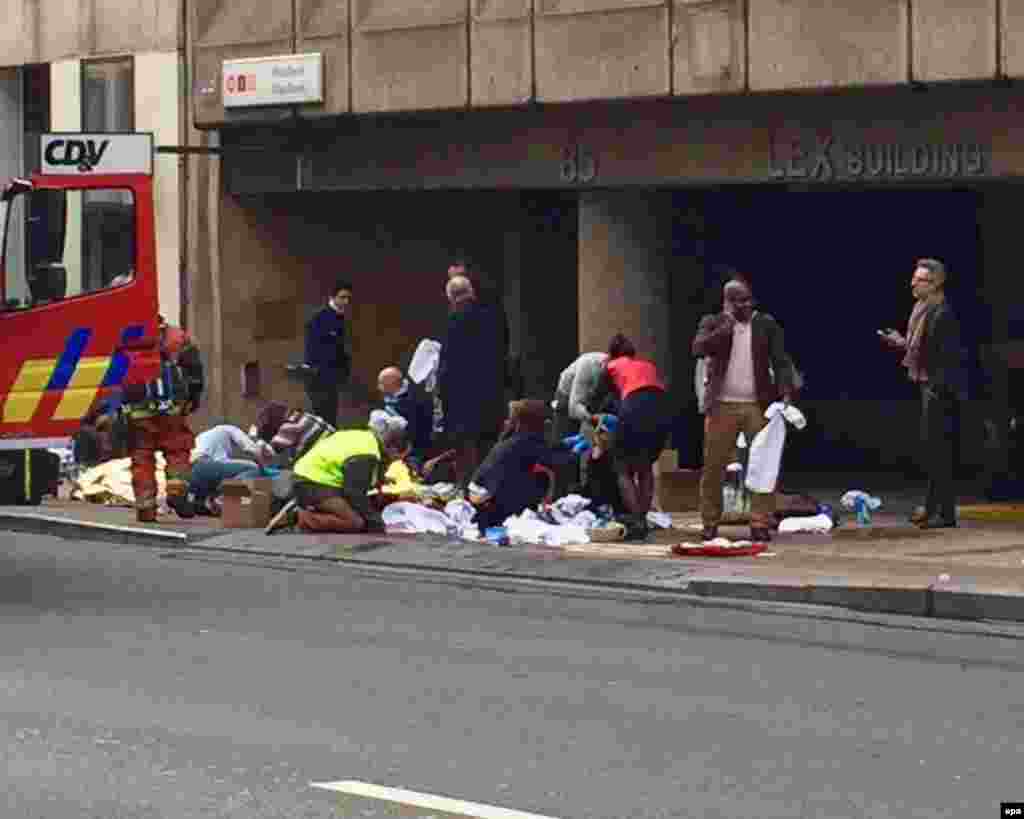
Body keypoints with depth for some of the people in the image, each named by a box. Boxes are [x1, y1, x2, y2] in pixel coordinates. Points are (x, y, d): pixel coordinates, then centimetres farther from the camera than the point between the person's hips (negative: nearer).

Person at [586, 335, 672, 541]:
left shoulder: (612, 367, 24)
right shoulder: (648, 365, 33)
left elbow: (595, 398, 24)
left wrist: (593, 417, 45)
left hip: (635, 409, -4)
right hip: (661, 410, 4)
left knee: (624, 469, 11)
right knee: (645, 467, 23)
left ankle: (637, 521, -4)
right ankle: (642, 518, 16)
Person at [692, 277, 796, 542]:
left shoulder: (767, 325, 7)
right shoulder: (712, 323, 6)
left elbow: (781, 361, 2)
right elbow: (698, 348, -11)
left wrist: (786, 393, -12)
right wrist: (725, 328, -18)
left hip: (758, 405, 0)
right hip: (722, 406, 0)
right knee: (713, 466, 2)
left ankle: (761, 523, -2)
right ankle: (710, 524, 11)